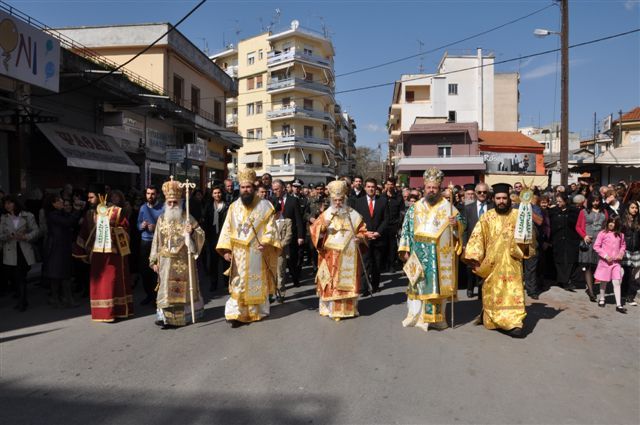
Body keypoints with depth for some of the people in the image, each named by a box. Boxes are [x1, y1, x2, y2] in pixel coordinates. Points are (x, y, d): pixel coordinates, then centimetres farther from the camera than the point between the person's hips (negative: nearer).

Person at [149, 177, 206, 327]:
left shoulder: (188, 218, -3)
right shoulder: (161, 219, 6)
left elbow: (201, 234, -4)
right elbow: (156, 240, 8)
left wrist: (192, 232, -25)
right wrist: (154, 261, 5)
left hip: (184, 260, -2)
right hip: (167, 261, 2)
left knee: (185, 288, 8)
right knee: (167, 288, 0)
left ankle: (187, 314, 23)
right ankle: (166, 317, 2)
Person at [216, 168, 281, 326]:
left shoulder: (265, 205, -1)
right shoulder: (234, 207, 7)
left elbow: (270, 227, -4)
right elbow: (227, 230, 3)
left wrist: (265, 242, -20)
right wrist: (226, 249, -8)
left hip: (257, 252, -1)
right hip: (239, 253, 2)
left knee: (258, 282, 8)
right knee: (238, 284, -2)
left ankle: (259, 311, 22)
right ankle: (237, 314, -1)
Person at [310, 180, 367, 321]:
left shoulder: (354, 215, 7)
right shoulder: (326, 214, 2)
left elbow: (362, 231, 13)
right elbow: (314, 231, -4)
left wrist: (360, 237, -8)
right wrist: (323, 226, -24)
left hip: (349, 256, 1)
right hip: (330, 256, -1)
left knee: (348, 282, 6)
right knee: (330, 283, -2)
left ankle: (348, 308, 18)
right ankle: (331, 309, 6)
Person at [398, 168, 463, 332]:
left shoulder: (448, 207, 2)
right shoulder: (415, 208, 6)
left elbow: (461, 226, 4)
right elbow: (406, 229, 5)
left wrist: (456, 224, -20)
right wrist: (405, 249, -1)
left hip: (440, 256, -1)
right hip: (419, 255, 1)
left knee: (438, 285, 3)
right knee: (419, 284, 4)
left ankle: (436, 317, 15)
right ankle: (417, 315, 14)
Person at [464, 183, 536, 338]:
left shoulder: (517, 215, 1)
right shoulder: (487, 217, 2)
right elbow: (477, 237, 0)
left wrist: (525, 246, -14)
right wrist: (473, 257, -8)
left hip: (511, 263, -1)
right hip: (492, 263, 1)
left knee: (512, 292, -4)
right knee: (492, 293, 10)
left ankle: (514, 323, -3)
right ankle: (493, 321, 24)